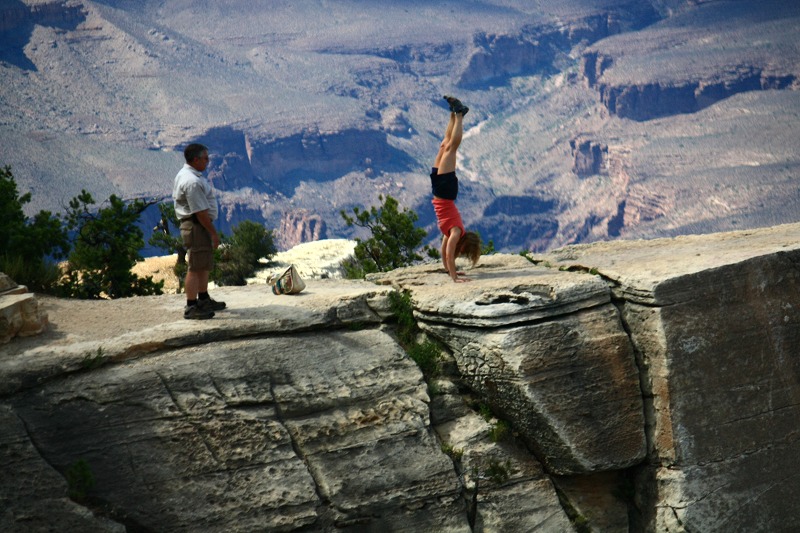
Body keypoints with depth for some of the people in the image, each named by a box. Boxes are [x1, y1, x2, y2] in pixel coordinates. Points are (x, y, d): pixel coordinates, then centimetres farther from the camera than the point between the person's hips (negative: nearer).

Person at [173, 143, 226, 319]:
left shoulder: (184, 174, 12)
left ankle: (204, 300, 34)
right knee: (196, 267, -8)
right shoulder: (193, 182, -23)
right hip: (197, 226, -11)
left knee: (205, 265, 21)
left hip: (191, 223, 11)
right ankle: (191, 308, -5)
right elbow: (201, 212, -24)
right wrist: (213, 232, -17)